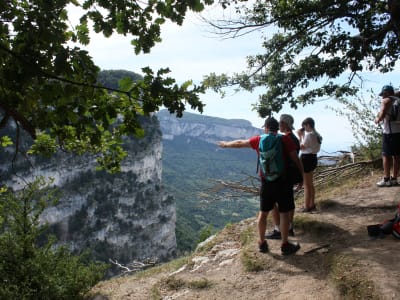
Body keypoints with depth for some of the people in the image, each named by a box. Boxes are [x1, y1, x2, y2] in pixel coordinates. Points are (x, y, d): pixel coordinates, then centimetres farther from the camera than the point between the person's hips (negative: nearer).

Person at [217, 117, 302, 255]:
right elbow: (296, 159, -7)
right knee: (284, 213, 6)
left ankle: (262, 243, 23)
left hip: (266, 182, 3)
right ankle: (285, 245, 12)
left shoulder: (259, 140, 2)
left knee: (263, 212, 13)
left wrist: (226, 144, 31)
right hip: (282, 181, -3)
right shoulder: (285, 140, -7)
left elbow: (240, 143, 14)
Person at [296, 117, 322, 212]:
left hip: (306, 159, -10)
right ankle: (312, 204, 28)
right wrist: (302, 135, 8)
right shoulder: (316, 135, 10)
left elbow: (301, 147, -18)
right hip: (313, 158, 10)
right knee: (310, 184, 19)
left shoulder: (309, 134, -19)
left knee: (306, 185, -1)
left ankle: (306, 207, 6)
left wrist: (300, 135, -11)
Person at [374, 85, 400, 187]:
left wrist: (377, 120, 2)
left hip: (389, 132, -7)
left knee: (386, 155, -2)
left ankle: (386, 179, -3)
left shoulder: (386, 101, -5)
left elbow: (382, 115, -18)